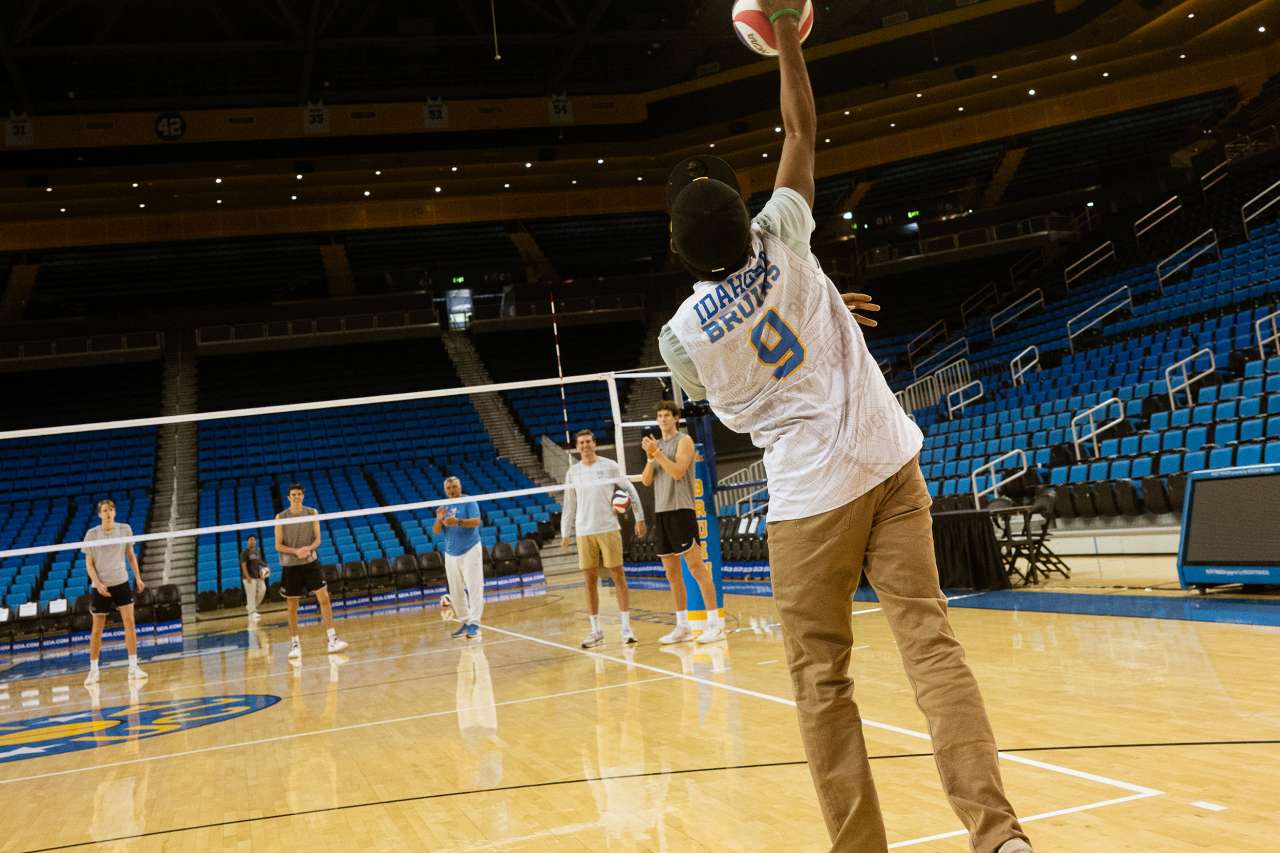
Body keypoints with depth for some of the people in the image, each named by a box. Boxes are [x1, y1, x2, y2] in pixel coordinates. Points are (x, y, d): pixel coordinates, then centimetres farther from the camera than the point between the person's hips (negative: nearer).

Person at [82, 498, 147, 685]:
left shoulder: (125, 529, 0)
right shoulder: (92, 534, -6)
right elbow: (89, 564, -4)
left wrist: (138, 577, 7)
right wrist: (98, 583, -17)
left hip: (121, 582, 2)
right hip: (101, 586, -2)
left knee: (129, 622, -6)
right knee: (97, 629, 3)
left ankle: (133, 667, -1)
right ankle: (93, 670, 17)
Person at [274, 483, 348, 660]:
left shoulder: (312, 513, 3)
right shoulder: (281, 518, -2)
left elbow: (317, 539, 2)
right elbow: (278, 545, -3)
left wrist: (308, 548, -19)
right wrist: (296, 551, -20)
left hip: (310, 562, 1)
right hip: (290, 565, -1)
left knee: (324, 598, -10)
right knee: (292, 608, 4)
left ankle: (332, 640, -7)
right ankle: (295, 644, 17)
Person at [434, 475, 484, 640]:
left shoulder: (469, 502, -3)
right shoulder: (444, 507, 12)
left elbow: (476, 521, -17)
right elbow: (437, 531, 7)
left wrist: (458, 521, -31)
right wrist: (439, 519, -14)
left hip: (470, 551, -5)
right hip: (451, 554, 5)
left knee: (474, 588, -10)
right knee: (455, 592, 5)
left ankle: (474, 624, -10)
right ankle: (465, 623, 12)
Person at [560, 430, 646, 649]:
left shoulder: (609, 466, 1)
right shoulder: (573, 472, 8)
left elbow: (630, 490, 5)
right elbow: (569, 505, 13)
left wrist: (639, 518, 1)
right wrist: (565, 533, 10)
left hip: (609, 529, -2)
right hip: (584, 533, 2)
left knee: (618, 577, -3)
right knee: (591, 581, 4)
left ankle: (626, 628, 1)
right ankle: (596, 631, 10)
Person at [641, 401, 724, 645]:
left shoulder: (684, 440, -1)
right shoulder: (656, 444, 17)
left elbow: (678, 471, -15)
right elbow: (647, 481, 10)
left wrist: (657, 452, -17)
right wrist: (650, 456, -6)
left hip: (681, 510, -7)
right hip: (660, 512, 7)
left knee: (696, 567, -10)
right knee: (672, 573, 8)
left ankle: (714, 623, -9)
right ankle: (682, 626, 14)